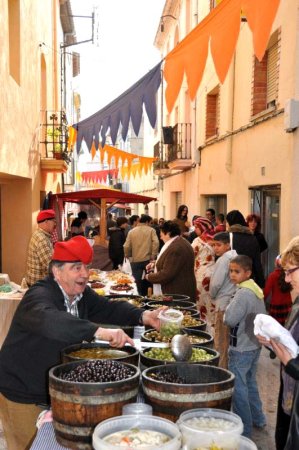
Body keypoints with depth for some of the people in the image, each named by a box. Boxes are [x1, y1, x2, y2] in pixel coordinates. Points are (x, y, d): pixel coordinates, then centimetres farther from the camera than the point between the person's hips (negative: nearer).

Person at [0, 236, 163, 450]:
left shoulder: (81, 294, 0)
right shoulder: (40, 296, -26)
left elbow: (109, 308, 4)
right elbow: (49, 320, -47)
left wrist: (143, 316, -15)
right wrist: (99, 331, -58)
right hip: (24, 395, -7)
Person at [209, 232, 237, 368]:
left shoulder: (223, 259, -14)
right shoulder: (235, 257, 11)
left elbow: (216, 284, -19)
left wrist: (212, 296, 1)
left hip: (223, 304, -8)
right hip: (233, 301, 8)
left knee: (221, 341, 0)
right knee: (229, 339, 15)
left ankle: (221, 368, 6)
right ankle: (228, 365, 23)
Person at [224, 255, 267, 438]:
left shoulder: (243, 293, -22)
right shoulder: (257, 290, 6)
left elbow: (230, 319, -24)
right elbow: (263, 317, 15)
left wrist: (229, 307, -7)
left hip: (241, 349, -9)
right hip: (255, 345, 9)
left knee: (239, 388, 2)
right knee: (250, 383, 23)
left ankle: (244, 429, 11)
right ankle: (258, 418, 35)